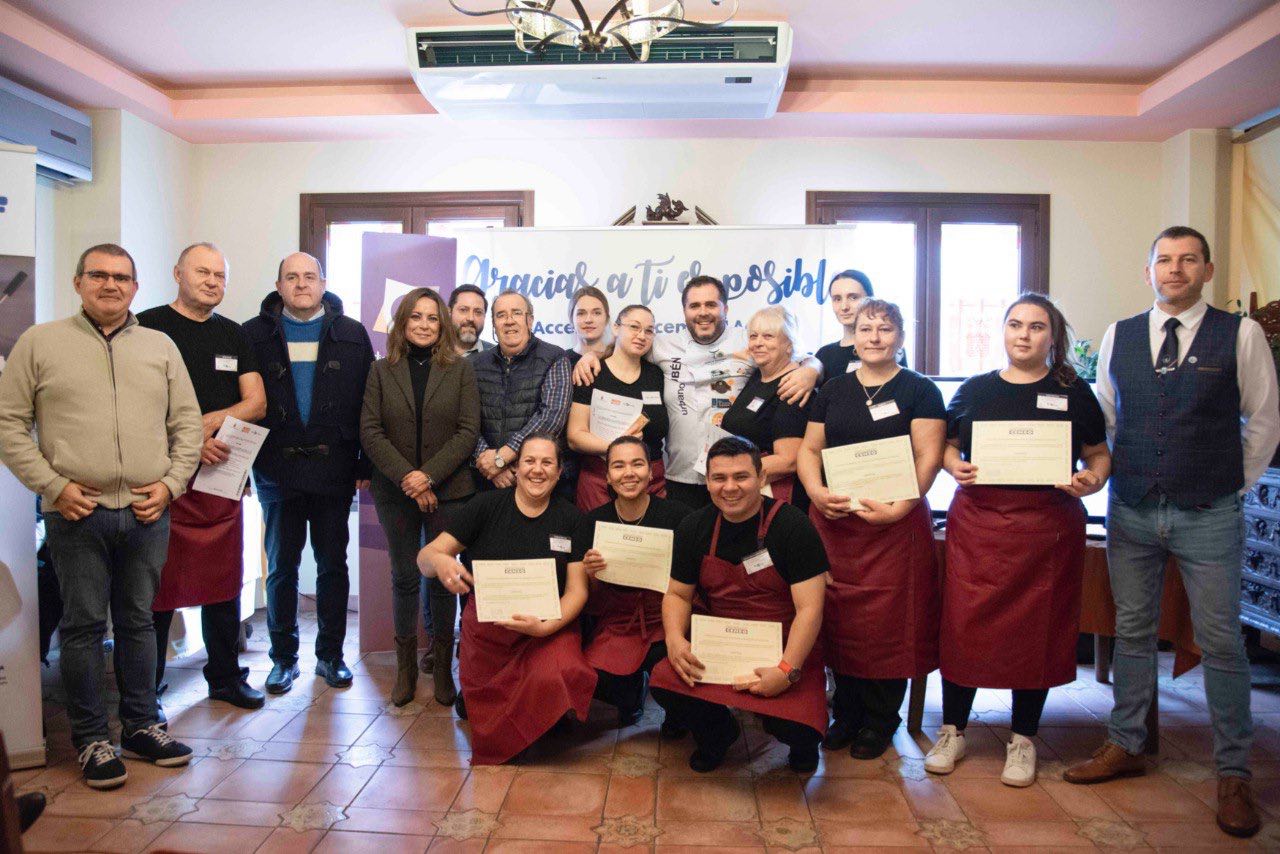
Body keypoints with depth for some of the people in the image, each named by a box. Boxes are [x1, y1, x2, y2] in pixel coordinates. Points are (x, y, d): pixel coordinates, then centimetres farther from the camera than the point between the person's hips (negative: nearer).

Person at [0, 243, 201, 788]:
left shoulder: (160, 348, 12)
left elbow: (187, 423, 11)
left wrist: (171, 483, -1)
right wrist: (53, 485, -7)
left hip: (146, 513, 3)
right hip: (77, 514, -2)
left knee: (138, 621, 12)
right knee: (83, 625, 5)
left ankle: (141, 726, 24)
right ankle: (91, 738, 18)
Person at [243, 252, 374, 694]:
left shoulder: (351, 335, 4)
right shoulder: (255, 334, 5)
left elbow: (368, 402, 1)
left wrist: (365, 464, -4)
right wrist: (244, 463, -5)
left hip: (334, 470, 0)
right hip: (276, 470, 0)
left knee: (333, 564, 8)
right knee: (281, 566, 9)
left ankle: (331, 654, 22)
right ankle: (284, 657, 23)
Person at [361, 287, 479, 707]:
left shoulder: (460, 369, 2)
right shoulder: (382, 371, 5)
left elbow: (468, 431, -5)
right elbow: (370, 432, -2)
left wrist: (429, 475, -14)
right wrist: (406, 477, -13)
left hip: (447, 490, -1)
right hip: (395, 491, 1)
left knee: (443, 578, 5)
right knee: (404, 577, 9)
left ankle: (442, 666, 18)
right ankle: (406, 667, 22)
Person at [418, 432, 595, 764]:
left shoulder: (570, 518, 1)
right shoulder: (487, 505, -1)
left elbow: (577, 590, -2)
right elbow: (425, 556, -3)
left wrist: (545, 626, -23)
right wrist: (440, 561, -29)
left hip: (549, 627, 0)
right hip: (486, 628, 1)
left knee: (552, 681, -28)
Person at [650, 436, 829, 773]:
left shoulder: (792, 527, -13)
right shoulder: (695, 528, 1)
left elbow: (809, 608, -16)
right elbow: (677, 594, 8)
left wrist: (787, 670, -27)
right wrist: (675, 638, -13)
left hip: (786, 650, -3)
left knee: (798, 730, -27)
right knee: (663, 682, -21)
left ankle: (802, 739, 15)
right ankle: (718, 732, 13)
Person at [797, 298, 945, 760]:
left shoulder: (920, 391, 2)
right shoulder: (833, 389, 13)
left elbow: (928, 458, -6)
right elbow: (809, 449, 10)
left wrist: (899, 507, -18)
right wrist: (817, 491, -9)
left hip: (895, 522, -3)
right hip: (832, 520, 4)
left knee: (887, 622, 0)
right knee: (838, 618, 7)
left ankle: (881, 720, 18)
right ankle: (846, 713, 24)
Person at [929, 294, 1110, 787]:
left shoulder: (1074, 393, 7)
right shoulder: (974, 390, 9)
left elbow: (1100, 455, 9)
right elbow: (947, 446, 13)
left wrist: (1092, 481, -11)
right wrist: (956, 468, -8)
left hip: (1048, 524, 0)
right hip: (977, 522, 1)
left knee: (1038, 627, 6)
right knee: (964, 623, 1)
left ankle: (1023, 739, 22)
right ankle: (952, 731, 17)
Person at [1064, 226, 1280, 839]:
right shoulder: (1117, 336, 6)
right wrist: (1111, 476, 8)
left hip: (1209, 516, -2)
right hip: (1130, 510, 3)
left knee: (1221, 643, 3)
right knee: (1132, 632, 12)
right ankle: (1125, 746, 26)